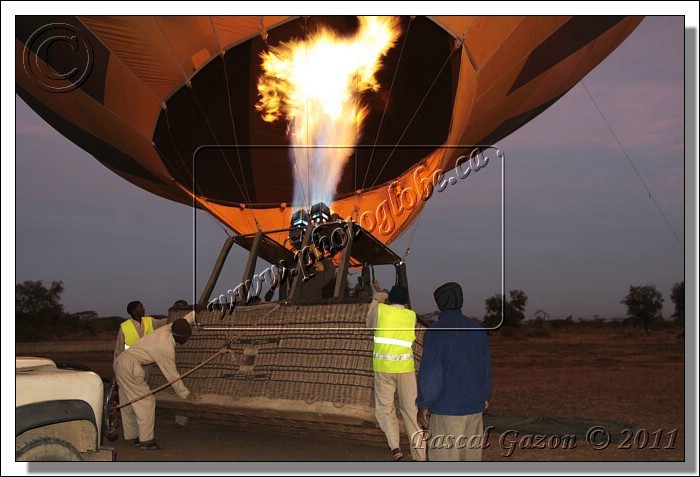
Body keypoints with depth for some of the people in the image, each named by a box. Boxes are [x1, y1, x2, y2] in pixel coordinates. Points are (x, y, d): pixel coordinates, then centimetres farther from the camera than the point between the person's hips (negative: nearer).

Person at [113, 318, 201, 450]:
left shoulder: (166, 329, 3)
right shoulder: (167, 349, -18)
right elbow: (172, 376, -9)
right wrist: (186, 394, -1)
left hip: (120, 361, 10)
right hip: (130, 366, -10)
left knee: (128, 402, 16)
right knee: (146, 402, -5)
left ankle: (133, 435, 25)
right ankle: (146, 440, -4)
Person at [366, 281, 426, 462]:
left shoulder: (380, 309, 0)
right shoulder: (411, 315, 5)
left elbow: (370, 324, 18)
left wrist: (376, 300, 30)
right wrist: (381, 294, 32)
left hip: (383, 368, -1)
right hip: (405, 367, 1)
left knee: (384, 409, 9)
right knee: (410, 410, 7)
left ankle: (395, 447, -12)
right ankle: (419, 455, 6)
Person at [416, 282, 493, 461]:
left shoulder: (436, 331, -15)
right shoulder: (477, 329, 5)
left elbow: (430, 373, -18)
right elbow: (486, 368, 13)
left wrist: (423, 406, -9)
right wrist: (484, 397, 26)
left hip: (447, 408, -6)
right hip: (474, 407, 6)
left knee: (445, 458, -1)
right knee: (471, 456, 12)